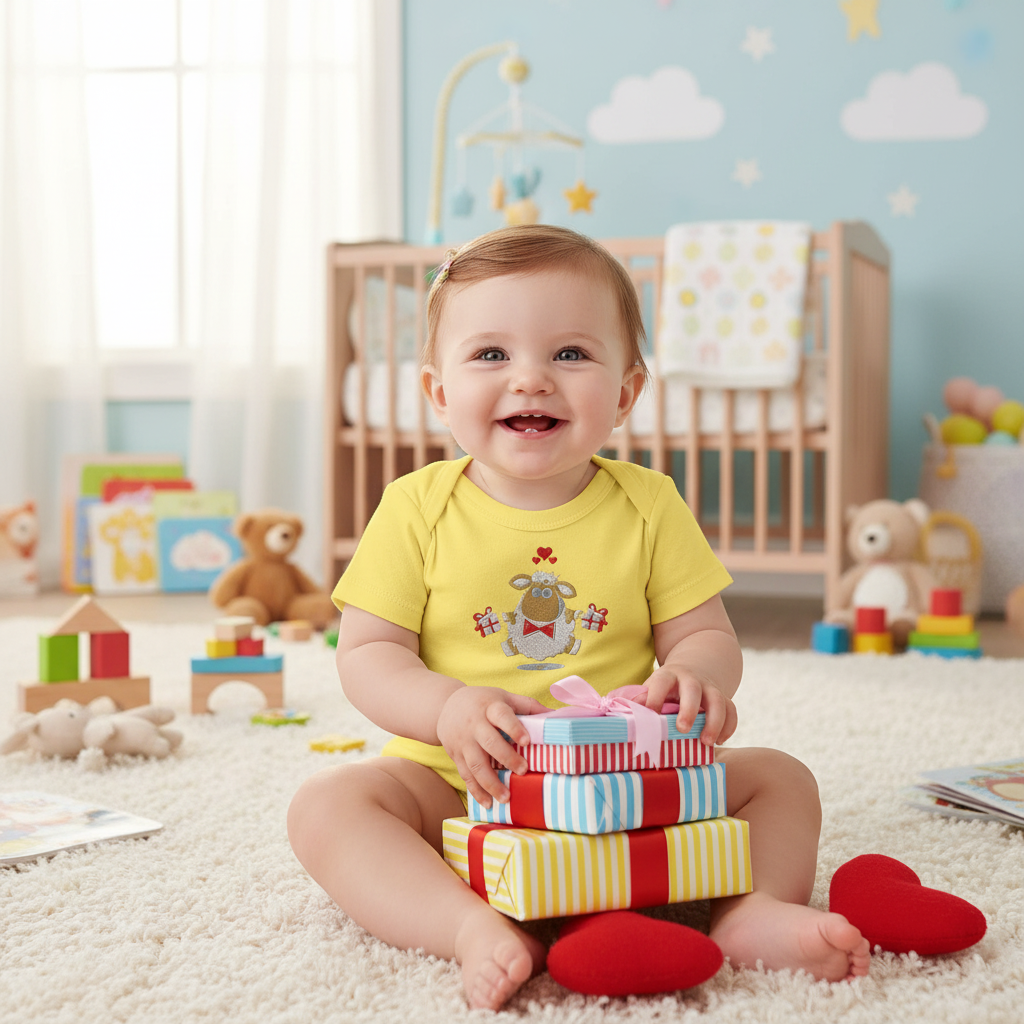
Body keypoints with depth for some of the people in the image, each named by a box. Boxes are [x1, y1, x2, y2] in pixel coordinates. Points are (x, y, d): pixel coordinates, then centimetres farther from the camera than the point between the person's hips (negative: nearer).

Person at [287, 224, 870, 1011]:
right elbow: (367, 653, -5)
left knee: (781, 779, -9)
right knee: (326, 806, -26)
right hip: (459, 785, -1)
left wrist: (693, 676, -25)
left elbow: (707, 636, 2)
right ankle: (473, 930, -39)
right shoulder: (418, 508, -4)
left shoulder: (648, 508, 0)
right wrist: (447, 708, -27)